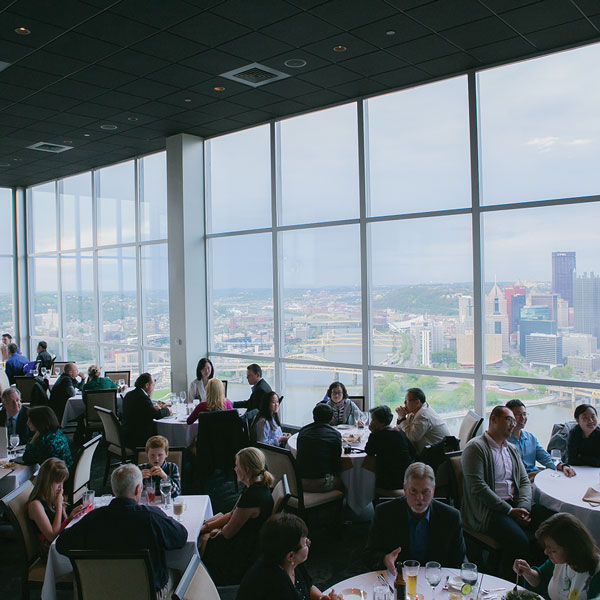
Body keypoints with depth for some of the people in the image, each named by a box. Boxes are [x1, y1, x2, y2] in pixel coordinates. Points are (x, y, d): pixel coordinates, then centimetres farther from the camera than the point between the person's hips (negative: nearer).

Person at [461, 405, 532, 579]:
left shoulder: (512, 449, 21)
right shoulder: (475, 447, -6)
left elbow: (524, 481, 16)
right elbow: (478, 487, -14)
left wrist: (523, 507, -5)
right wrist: (509, 511, -14)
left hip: (514, 505, 7)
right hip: (486, 510, -7)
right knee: (519, 541, -29)